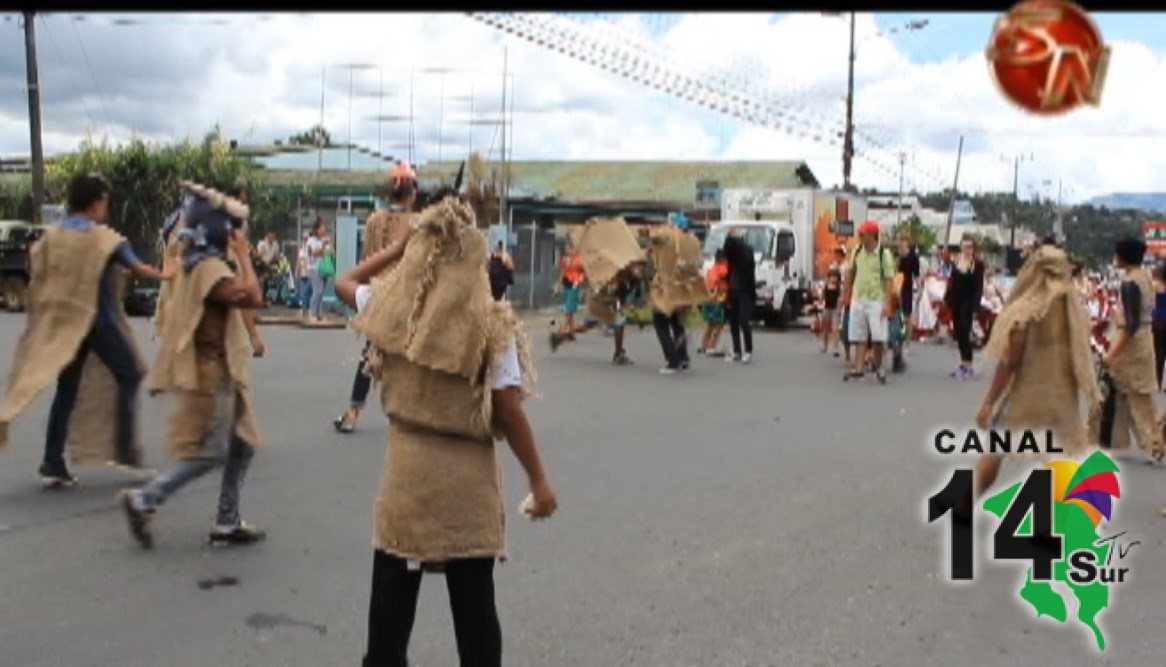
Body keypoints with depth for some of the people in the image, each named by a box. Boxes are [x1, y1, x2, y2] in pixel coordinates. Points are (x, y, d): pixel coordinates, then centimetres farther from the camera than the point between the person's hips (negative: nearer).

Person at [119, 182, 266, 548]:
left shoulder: (199, 264, 13)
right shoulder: (211, 269, -19)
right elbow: (252, 296, -30)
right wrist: (243, 255, -18)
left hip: (221, 371, 10)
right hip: (212, 371, -10)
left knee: (242, 446, 12)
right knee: (211, 452, -5)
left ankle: (227, 522, 17)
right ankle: (143, 500, 4)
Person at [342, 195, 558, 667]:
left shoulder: (394, 309, -5)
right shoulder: (492, 323, -13)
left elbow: (345, 282, 17)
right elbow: (509, 413, -12)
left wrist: (399, 247, 15)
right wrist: (539, 480, -4)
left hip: (407, 469, 2)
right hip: (470, 477, -2)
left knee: (392, 598, 14)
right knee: (474, 600, 10)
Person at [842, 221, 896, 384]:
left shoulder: (884, 254, -9)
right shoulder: (857, 251, 5)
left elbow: (889, 280, -11)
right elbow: (851, 272, 17)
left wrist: (887, 304, -18)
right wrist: (846, 294, 17)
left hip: (876, 301, -4)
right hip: (858, 299, 4)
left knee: (878, 336, -5)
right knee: (860, 336, 5)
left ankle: (878, 366, 14)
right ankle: (859, 368, 8)